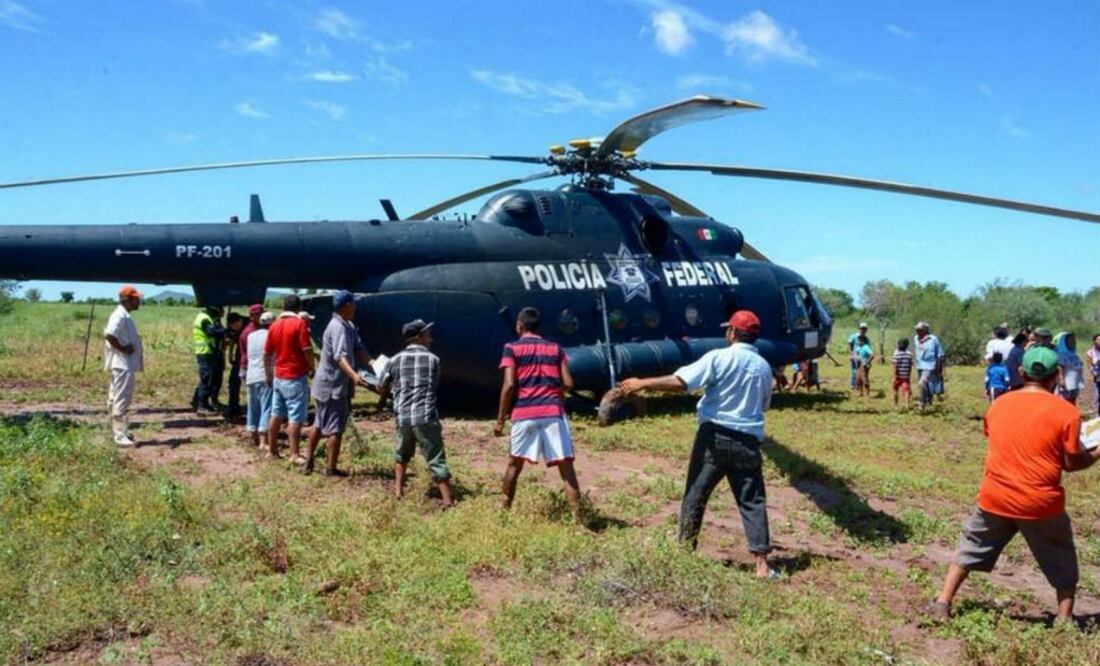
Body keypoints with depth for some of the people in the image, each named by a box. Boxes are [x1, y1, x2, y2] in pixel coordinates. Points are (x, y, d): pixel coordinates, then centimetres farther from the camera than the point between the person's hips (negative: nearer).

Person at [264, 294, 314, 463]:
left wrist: (268, 374, 22)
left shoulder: (274, 325, 8)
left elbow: (266, 353, 12)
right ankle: (294, 454, -9)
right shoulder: (299, 323, -11)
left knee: (276, 415, 14)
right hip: (296, 377, -7)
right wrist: (313, 369, -1)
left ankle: (272, 450, 20)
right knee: (296, 417, -6)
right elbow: (307, 350, -15)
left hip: (278, 377, 7)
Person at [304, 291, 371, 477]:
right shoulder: (338, 327, -22)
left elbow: (358, 350, 4)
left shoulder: (348, 326, 10)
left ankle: (309, 460, 31)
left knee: (320, 423, 20)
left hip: (327, 384, 10)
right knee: (336, 428, -2)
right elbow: (340, 356, -35)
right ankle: (331, 468, 5)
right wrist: (354, 375, -50)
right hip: (333, 386, -10)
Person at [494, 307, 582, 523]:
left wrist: (500, 420, 0)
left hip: (524, 413, -1)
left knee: (514, 463, 17)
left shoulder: (512, 348, 5)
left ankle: (505, 511, 27)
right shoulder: (555, 348, 14)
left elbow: (509, 385, -5)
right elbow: (568, 384, 7)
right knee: (566, 466, -1)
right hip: (553, 411, 1)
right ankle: (577, 519, -7)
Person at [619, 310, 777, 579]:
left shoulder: (720, 358, -8)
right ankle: (761, 564, 2)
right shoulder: (763, 367, 8)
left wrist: (643, 383, -9)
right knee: (753, 501, 7)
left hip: (714, 435, -4)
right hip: (748, 441, 4)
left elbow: (679, 382, -16)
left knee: (695, 494, 9)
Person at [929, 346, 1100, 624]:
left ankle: (942, 604, 15)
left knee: (971, 549, 17)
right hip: (1041, 505, -2)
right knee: (1062, 564, 18)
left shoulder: (998, 404, 2)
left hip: (995, 499, 3)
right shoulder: (1065, 411, -10)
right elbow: (1073, 462, -7)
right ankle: (1065, 620, 21)